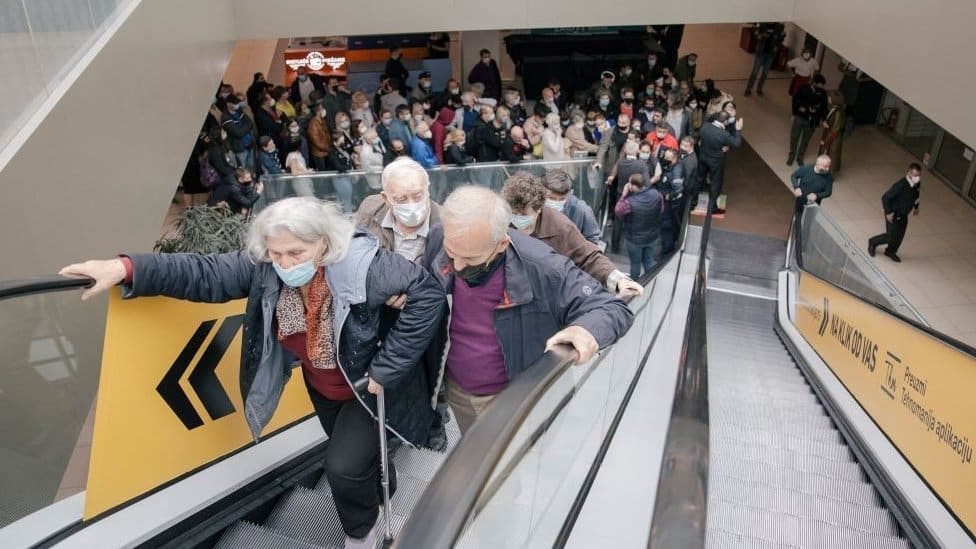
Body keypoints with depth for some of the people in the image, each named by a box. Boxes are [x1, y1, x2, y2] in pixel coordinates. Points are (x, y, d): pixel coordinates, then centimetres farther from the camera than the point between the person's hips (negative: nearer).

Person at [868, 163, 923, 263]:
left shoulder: (917, 184, -10)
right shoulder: (900, 185, -33)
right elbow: (885, 197, -26)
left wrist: (916, 207, 14)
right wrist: (888, 213, -22)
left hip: (904, 215, 7)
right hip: (893, 215, -7)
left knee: (900, 236, 17)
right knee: (891, 237, 3)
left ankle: (890, 252, 42)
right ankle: (873, 242, 30)